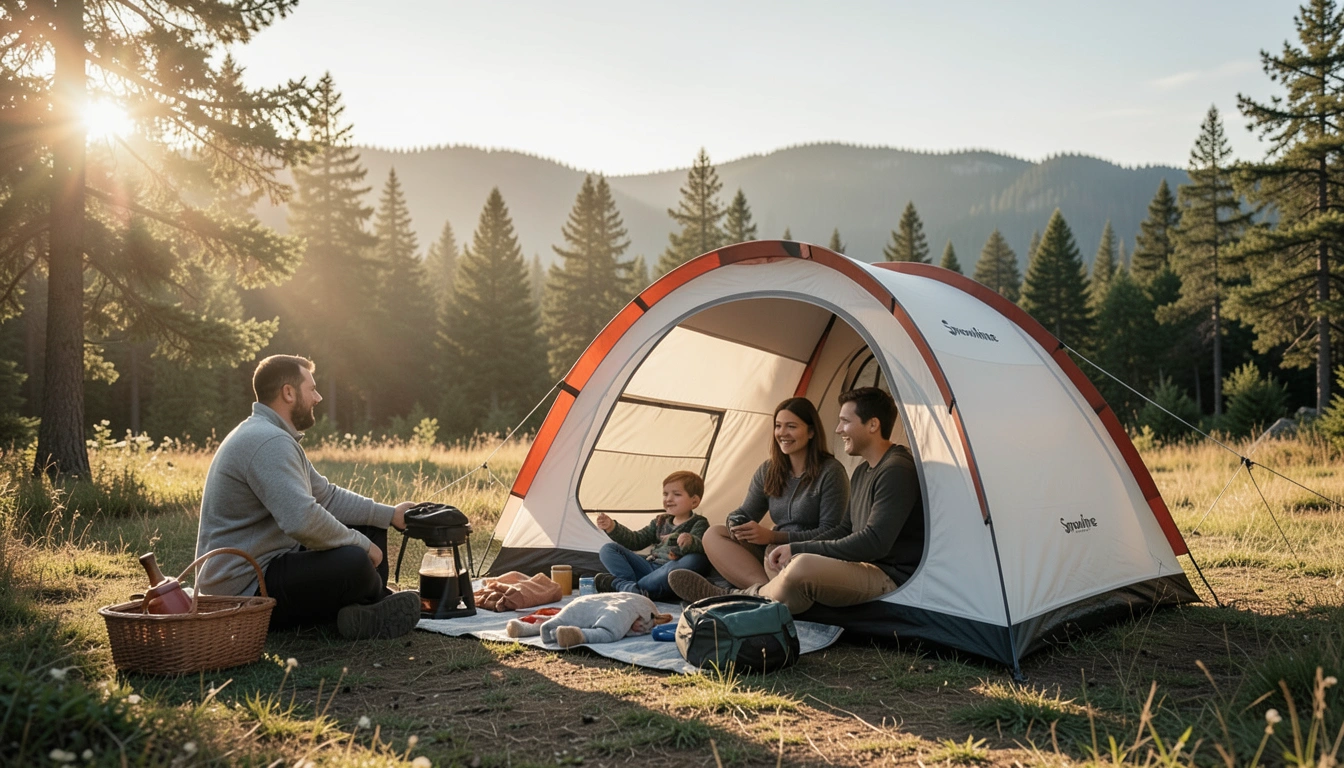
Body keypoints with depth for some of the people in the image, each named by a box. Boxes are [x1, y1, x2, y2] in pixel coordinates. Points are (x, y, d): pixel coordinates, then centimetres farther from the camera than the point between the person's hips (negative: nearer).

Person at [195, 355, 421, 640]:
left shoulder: (274, 437, 13)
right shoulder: (267, 442, -22)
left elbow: (327, 496, 15)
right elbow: (303, 521, -34)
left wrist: (390, 515, 9)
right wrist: (361, 544, -20)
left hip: (267, 564, 11)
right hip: (245, 589, -11)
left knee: (370, 529, 14)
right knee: (354, 563, -30)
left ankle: (367, 612, -2)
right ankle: (381, 602, 4)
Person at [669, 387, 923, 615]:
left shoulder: (897, 471, -15)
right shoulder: (862, 472, 19)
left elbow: (874, 543, -23)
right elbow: (844, 535, 21)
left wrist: (799, 549, -16)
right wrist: (792, 551, 3)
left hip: (892, 579, -11)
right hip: (864, 570, 11)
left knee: (803, 566, -32)